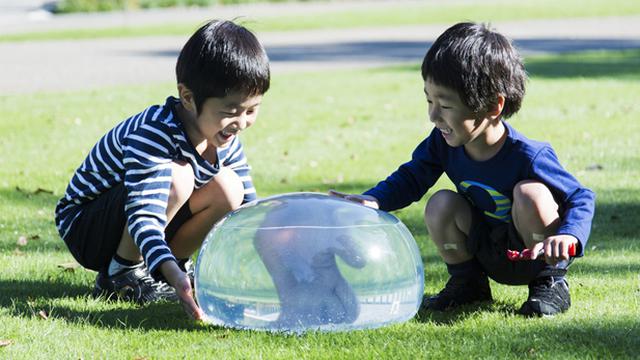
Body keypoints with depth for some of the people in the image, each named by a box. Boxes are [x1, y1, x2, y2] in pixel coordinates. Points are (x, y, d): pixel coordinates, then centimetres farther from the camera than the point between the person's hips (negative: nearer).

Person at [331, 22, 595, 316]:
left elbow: (581, 199, -22)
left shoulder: (528, 157, -28)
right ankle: (468, 284, 5)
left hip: (533, 256, -5)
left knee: (530, 193, -32)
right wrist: (374, 200, -19)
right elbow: (410, 178, 2)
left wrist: (567, 236, -44)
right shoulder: (443, 142, -13)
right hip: (487, 254, 5)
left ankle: (551, 283, -10)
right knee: (441, 205, -19)